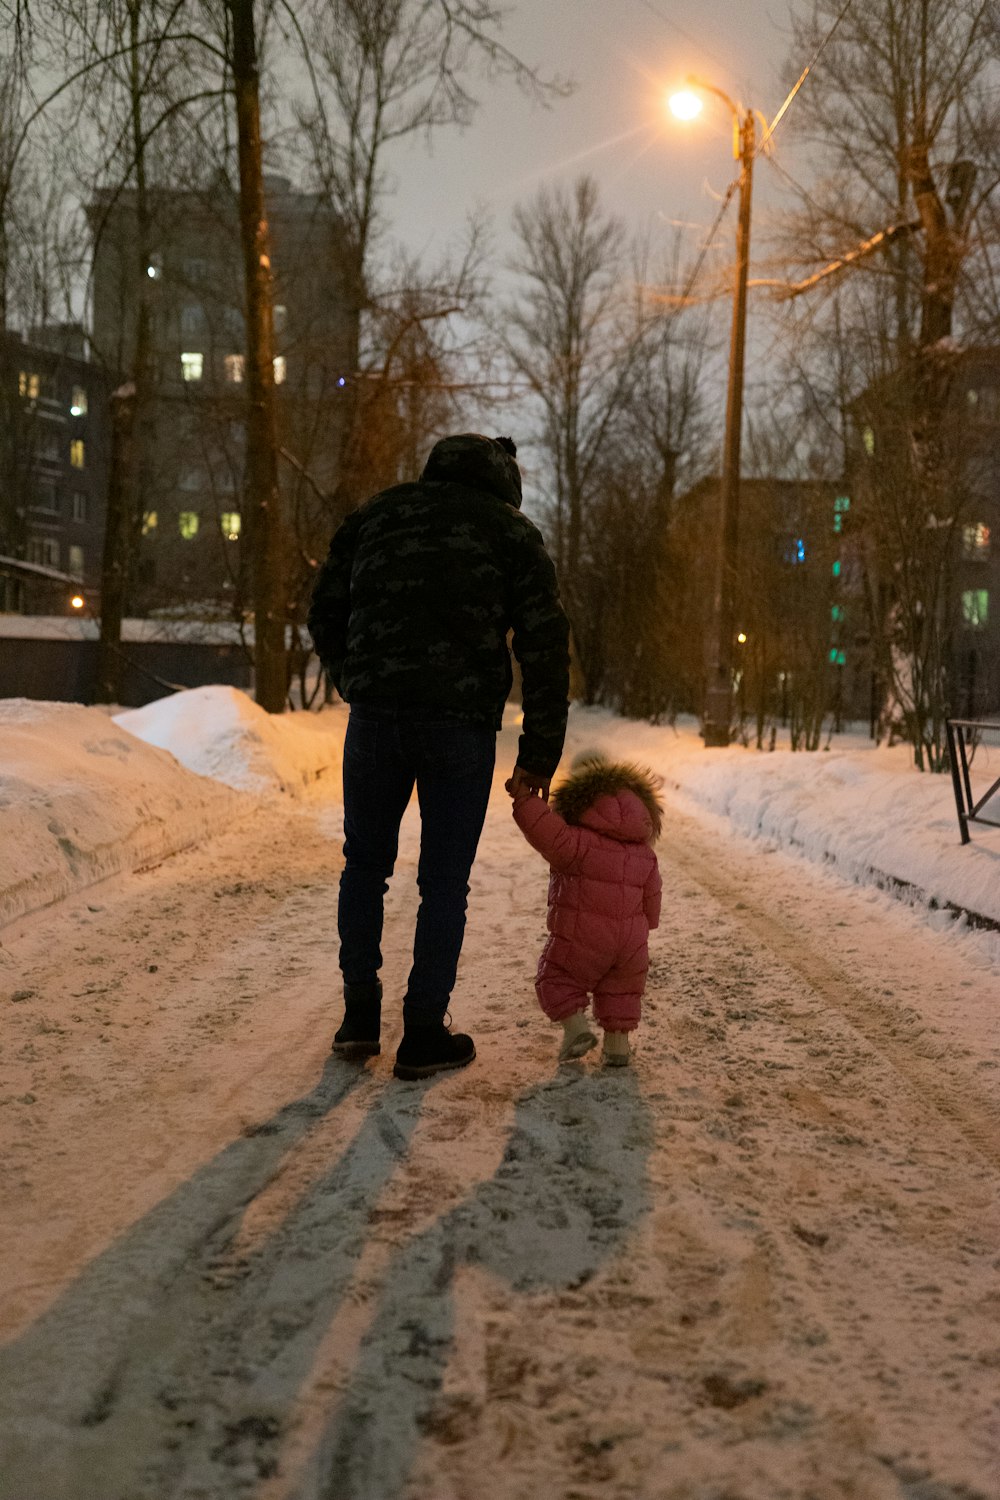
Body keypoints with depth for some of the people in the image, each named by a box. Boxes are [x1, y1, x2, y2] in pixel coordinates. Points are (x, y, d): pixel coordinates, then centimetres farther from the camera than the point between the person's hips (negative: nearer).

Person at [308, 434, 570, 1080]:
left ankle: (360, 1016, 19)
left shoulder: (377, 512, 16)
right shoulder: (513, 531, 8)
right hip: (462, 723, -2)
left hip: (375, 718, 2)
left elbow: (325, 613, 14)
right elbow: (546, 647, 2)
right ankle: (424, 1036, 12)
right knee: (445, 881, 7)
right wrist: (540, 753, 5)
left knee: (365, 864, 18)